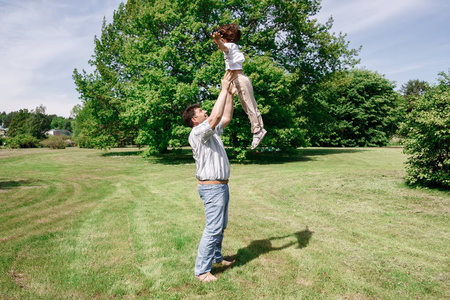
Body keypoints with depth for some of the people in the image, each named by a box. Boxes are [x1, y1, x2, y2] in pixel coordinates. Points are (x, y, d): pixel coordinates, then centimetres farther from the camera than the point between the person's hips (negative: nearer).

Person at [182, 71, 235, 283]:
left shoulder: (212, 132, 14)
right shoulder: (197, 133, -15)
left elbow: (226, 117, 20)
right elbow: (216, 116, -28)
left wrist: (230, 93, 13)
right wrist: (224, 89, -19)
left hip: (221, 186, 10)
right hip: (212, 188, -10)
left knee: (220, 226, 19)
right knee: (212, 229, -7)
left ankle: (216, 257, 34)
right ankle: (201, 270, 3)